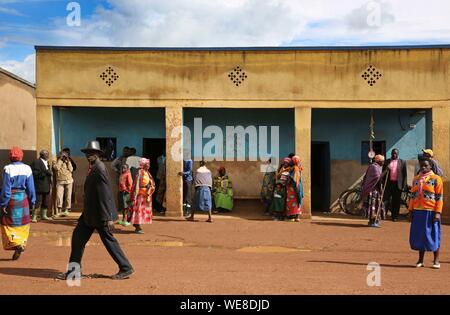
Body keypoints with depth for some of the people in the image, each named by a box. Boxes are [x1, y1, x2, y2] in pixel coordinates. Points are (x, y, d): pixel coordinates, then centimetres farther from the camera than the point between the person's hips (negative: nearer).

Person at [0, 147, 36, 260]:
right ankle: (22, 244, 14)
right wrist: (32, 202, 11)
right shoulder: (27, 169, -1)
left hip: (11, 199, -3)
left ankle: (16, 244, -11)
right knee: (23, 223, 16)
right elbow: (31, 187, 2)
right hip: (23, 199, 3)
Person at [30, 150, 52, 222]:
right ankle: (34, 217, -1)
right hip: (39, 186, -8)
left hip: (46, 186, 8)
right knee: (37, 202, -7)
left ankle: (43, 215, 22)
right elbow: (35, 173, -18)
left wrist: (50, 182, 15)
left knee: (46, 202, 11)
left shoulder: (46, 162, 19)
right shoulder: (36, 162, -9)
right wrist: (45, 172, -23)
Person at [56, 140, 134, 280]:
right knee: (78, 237, 10)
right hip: (90, 213, 9)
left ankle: (126, 269, 12)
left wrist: (109, 218, -23)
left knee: (109, 240, 0)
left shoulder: (100, 169, -19)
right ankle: (74, 270, 19)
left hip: (100, 214, -9)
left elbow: (106, 195, -22)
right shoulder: (93, 168, 12)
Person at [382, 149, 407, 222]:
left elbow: (405, 175, 4)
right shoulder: (387, 162, 8)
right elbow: (383, 173, 9)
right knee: (386, 199, -4)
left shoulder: (402, 162, 5)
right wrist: (383, 183, 1)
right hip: (388, 183, 1)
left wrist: (404, 186, -2)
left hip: (397, 184, 0)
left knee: (396, 201, 6)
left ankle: (395, 216, 15)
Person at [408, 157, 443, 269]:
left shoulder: (436, 179, -2)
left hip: (430, 212, -4)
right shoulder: (416, 179, 12)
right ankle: (420, 260, 17)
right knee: (418, 235, 7)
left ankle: (436, 261, 14)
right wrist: (410, 210, 9)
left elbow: (439, 197, -6)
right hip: (418, 211, 5)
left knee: (433, 235, 2)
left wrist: (438, 213, -13)